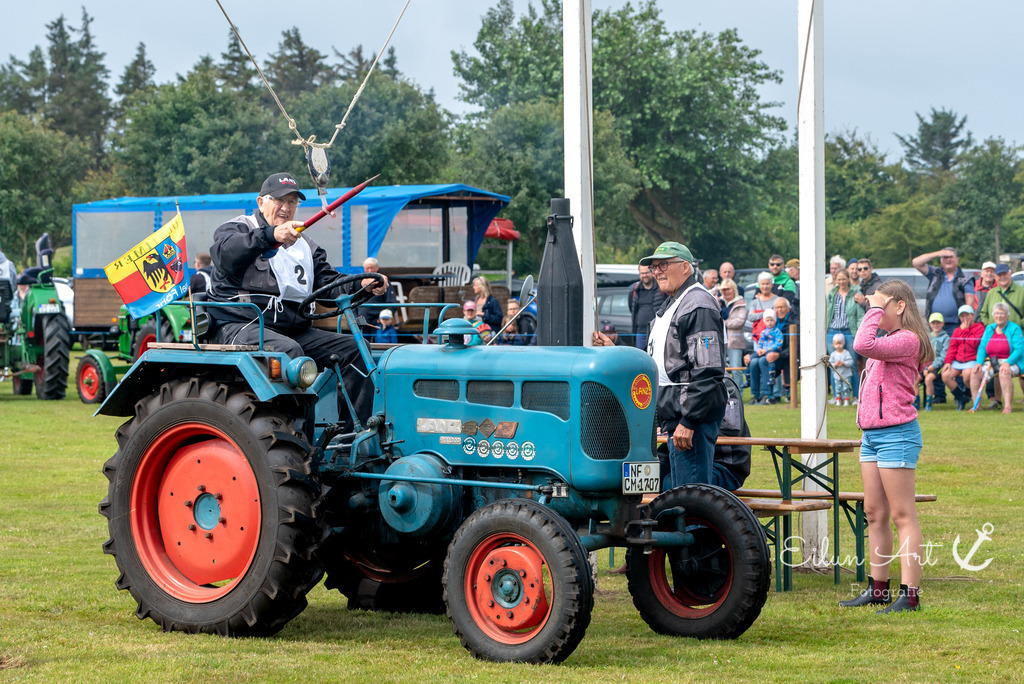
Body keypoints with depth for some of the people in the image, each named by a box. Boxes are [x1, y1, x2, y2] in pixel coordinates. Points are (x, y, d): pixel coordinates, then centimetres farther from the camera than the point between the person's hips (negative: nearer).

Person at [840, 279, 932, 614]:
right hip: (872, 435, 10)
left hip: (895, 435, -10)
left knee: (903, 515, -8)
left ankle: (910, 594, -8)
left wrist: (875, 309, -16)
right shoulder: (888, 341, 19)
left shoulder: (907, 340, -13)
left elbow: (863, 345, -27)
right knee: (874, 513, 12)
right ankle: (878, 588, 19)